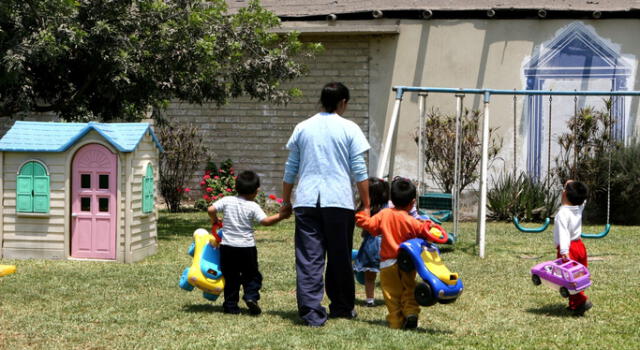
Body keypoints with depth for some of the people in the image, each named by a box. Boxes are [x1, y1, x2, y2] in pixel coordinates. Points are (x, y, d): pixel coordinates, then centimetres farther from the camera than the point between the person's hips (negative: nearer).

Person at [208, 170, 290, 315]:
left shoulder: (227, 200, -2)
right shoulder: (253, 206, -9)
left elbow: (211, 210, -8)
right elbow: (265, 221, -17)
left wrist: (215, 221, 11)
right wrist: (280, 216, -6)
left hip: (227, 245, 2)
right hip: (247, 247, -2)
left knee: (230, 276, 11)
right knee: (251, 275, 13)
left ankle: (231, 305, 10)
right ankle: (251, 296, -9)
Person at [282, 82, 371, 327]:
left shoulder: (302, 128, 10)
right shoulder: (349, 129, 1)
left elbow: (290, 169, 14)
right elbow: (359, 171, -1)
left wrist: (285, 201, 23)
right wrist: (366, 205, 3)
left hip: (306, 201, 2)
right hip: (339, 201, -2)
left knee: (309, 258, -2)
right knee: (339, 258, 11)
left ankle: (311, 311, -11)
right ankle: (342, 307, 22)